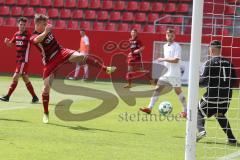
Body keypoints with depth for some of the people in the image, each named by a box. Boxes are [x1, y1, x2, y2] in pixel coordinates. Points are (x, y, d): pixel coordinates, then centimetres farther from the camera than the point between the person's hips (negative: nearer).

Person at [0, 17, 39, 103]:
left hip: (24, 60, -8)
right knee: (25, 79, 11)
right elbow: (10, 45, 18)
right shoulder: (16, 34, 9)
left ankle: (7, 96, -5)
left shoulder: (28, 35, -11)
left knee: (15, 77, -10)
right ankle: (34, 97, 17)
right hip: (18, 60, 8)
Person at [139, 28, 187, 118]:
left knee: (178, 91, -3)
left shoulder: (177, 47, -11)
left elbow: (176, 60, -21)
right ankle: (150, 108, 0)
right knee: (157, 89, 1)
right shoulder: (165, 46, 14)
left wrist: (163, 59, -18)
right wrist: (165, 64, 12)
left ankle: (185, 110, 8)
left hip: (174, 74, -7)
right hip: (165, 73, 7)